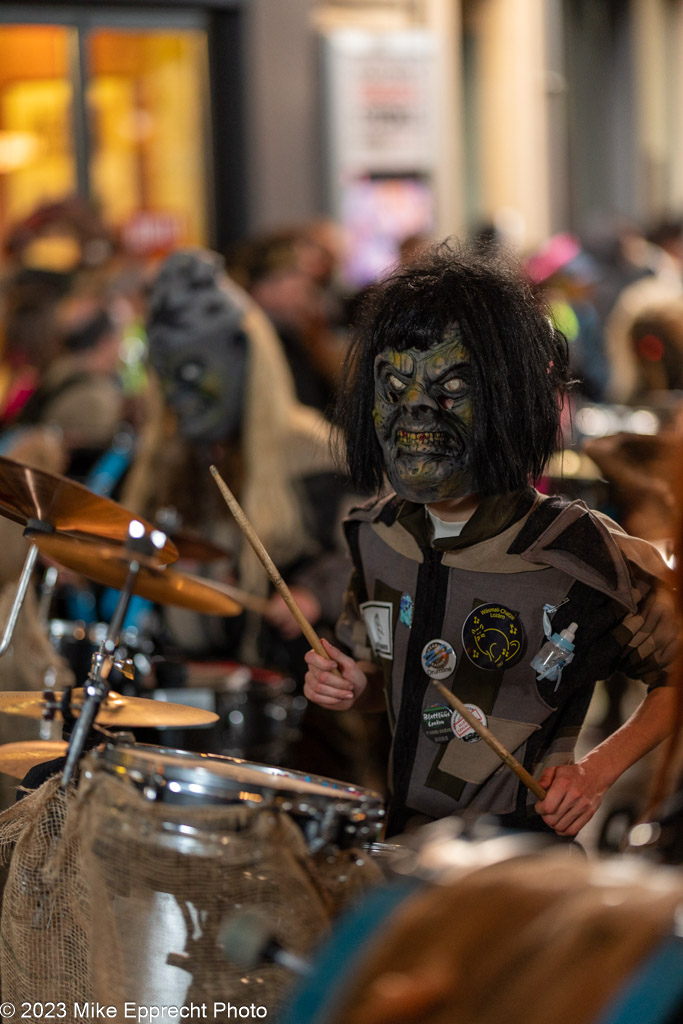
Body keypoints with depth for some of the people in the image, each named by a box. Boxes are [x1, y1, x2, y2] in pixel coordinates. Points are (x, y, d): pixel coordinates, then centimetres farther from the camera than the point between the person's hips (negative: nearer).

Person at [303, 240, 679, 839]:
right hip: (402, 840, 5)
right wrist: (355, 687, 0)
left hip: (524, 853, -5)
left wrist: (598, 770, -14)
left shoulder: (578, 549, -15)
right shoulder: (378, 534, 4)